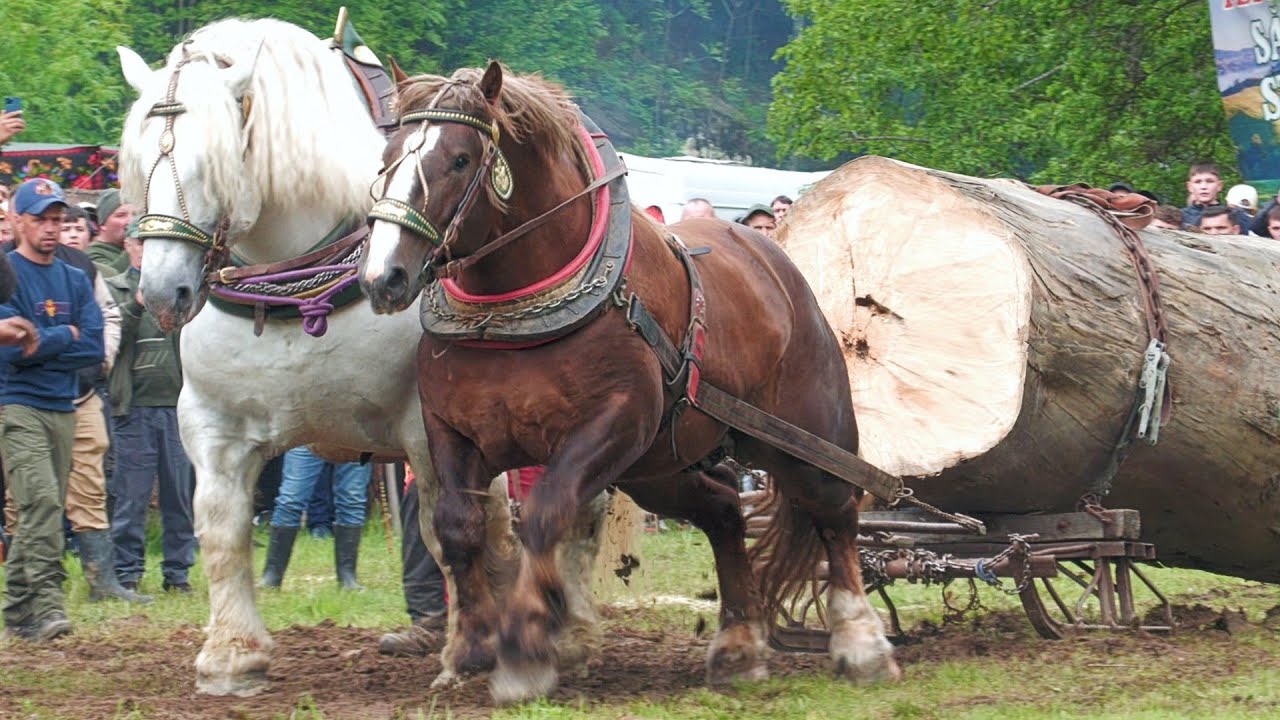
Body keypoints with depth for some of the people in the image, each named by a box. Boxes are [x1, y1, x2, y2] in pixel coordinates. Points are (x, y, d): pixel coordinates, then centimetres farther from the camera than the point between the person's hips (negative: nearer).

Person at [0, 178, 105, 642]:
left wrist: (41, 346, -7)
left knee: (42, 510, 8)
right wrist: (66, 335, -4)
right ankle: (46, 605, -25)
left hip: (63, 407, 6)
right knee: (41, 501, -19)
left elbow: (94, 346, 3)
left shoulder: (75, 281, 14)